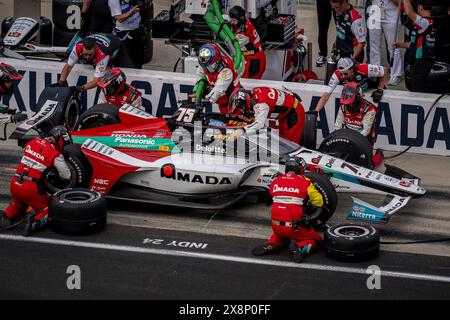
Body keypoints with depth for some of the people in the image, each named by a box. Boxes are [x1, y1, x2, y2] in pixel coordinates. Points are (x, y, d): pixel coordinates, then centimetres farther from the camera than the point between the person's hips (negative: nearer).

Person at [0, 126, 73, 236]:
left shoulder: (32, 142, 9)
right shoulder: (56, 154, -5)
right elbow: (67, 176, 5)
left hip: (15, 183, 5)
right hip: (31, 188, -5)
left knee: (19, 204, 32)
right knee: (47, 209, 12)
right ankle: (36, 221, -17)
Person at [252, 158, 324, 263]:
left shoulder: (275, 182, 6)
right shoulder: (305, 182, -4)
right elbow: (319, 203, 5)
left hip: (276, 226, 4)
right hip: (295, 227, -4)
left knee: (282, 236, 37)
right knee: (316, 239, 18)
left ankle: (270, 244, 6)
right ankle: (301, 247, -12)